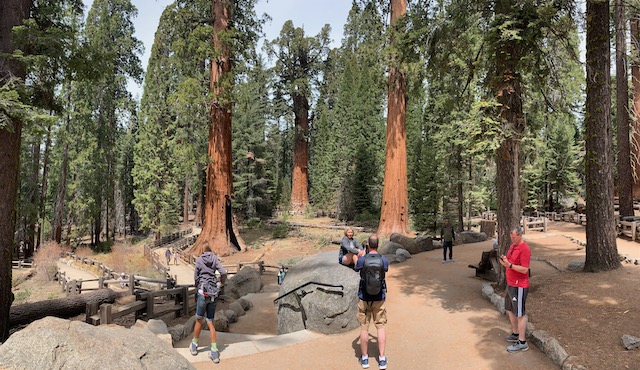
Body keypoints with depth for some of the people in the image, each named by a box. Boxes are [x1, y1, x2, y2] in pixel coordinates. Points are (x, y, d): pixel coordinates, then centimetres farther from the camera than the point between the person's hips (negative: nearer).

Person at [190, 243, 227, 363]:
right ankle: (214, 352, 2)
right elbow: (223, 273, -7)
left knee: (199, 320, 15)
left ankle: (194, 346, 30)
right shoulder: (215, 258, 3)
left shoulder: (199, 260, 0)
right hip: (213, 294, 2)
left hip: (203, 292, -2)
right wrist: (222, 283, 11)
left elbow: (195, 278, 2)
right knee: (210, 323, 8)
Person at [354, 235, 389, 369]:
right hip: (379, 299, 1)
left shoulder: (362, 260, -14)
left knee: (364, 327, 9)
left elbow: (356, 269, 10)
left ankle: (364, 358, 19)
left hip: (364, 299, -1)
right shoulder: (384, 260, -11)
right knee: (380, 327, 11)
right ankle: (382, 359, 13)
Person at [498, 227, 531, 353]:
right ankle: (515, 334, 34)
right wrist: (504, 261, -3)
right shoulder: (512, 246, 10)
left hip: (519, 286, -9)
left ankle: (522, 343, 6)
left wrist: (509, 265, -29)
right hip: (510, 284, 9)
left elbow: (524, 269, -21)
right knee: (510, 310, 19)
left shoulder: (524, 249, -18)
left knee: (520, 314, -2)